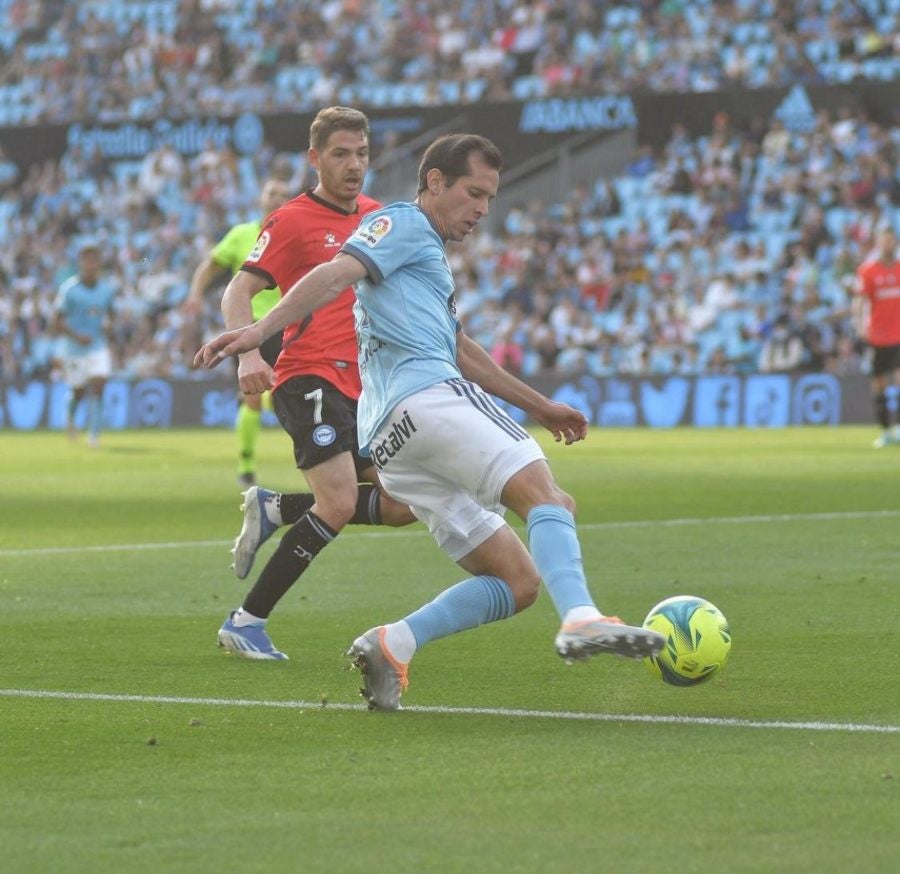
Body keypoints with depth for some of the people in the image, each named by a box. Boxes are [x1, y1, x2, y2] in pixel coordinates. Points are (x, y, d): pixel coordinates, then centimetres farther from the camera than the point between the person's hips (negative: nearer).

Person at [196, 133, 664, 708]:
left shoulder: (430, 255, 36)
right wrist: (260, 332, -26)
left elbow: (460, 350, 46)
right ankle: (581, 619, -49)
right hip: (424, 396, -10)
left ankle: (393, 645, -12)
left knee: (518, 582, 3)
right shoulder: (402, 224, 6)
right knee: (545, 495, -26)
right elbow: (335, 277, -11)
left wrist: (540, 407, 49)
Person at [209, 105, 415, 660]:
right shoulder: (292, 220, -4)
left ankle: (273, 509, 16)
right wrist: (248, 352, -26)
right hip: (310, 379, -8)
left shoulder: (378, 216, 16)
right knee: (338, 502, -21)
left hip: (362, 386, 8)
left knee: (404, 505, 2)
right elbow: (239, 292, -9)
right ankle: (246, 624, -12)